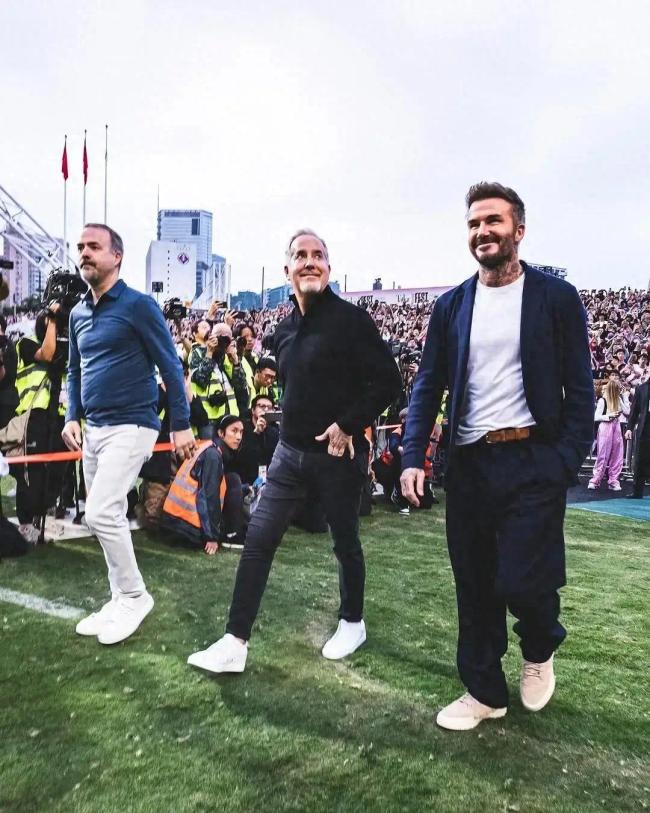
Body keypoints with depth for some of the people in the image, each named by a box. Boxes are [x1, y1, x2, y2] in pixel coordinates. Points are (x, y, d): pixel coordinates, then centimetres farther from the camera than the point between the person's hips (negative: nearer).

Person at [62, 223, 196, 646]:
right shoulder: (78, 313, 12)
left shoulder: (138, 305, -8)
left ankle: (135, 596, 5)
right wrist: (72, 417, 7)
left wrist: (182, 424, -10)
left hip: (130, 426, -7)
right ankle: (122, 599, 25)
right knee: (110, 517, 11)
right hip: (93, 429, 7)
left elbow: (171, 366, -8)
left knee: (101, 513, -15)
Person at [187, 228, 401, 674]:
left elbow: (387, 380, -16)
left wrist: (348, 426, -17)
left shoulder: (351, 318, -11)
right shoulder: (285, 329, 9)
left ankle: (353, 623, 36)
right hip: (290, 452, 6)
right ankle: (235, 642, 11)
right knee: (258, 541, 1)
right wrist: (294, 428, 10)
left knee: (346, 543, 13)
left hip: (339, 456, -5)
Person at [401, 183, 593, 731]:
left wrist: (568, 464, -11)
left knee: (521, 582, -5)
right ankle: (484, 692, 31)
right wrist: (413, 457, -5)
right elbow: (428, 385, 6)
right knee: (474, 589, 11)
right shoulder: (451, 306, 8)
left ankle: (540, 649, 31)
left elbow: (580, 389, -1)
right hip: (469, 463, 4)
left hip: (533, 462, -3)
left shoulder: (557, 297, 0)